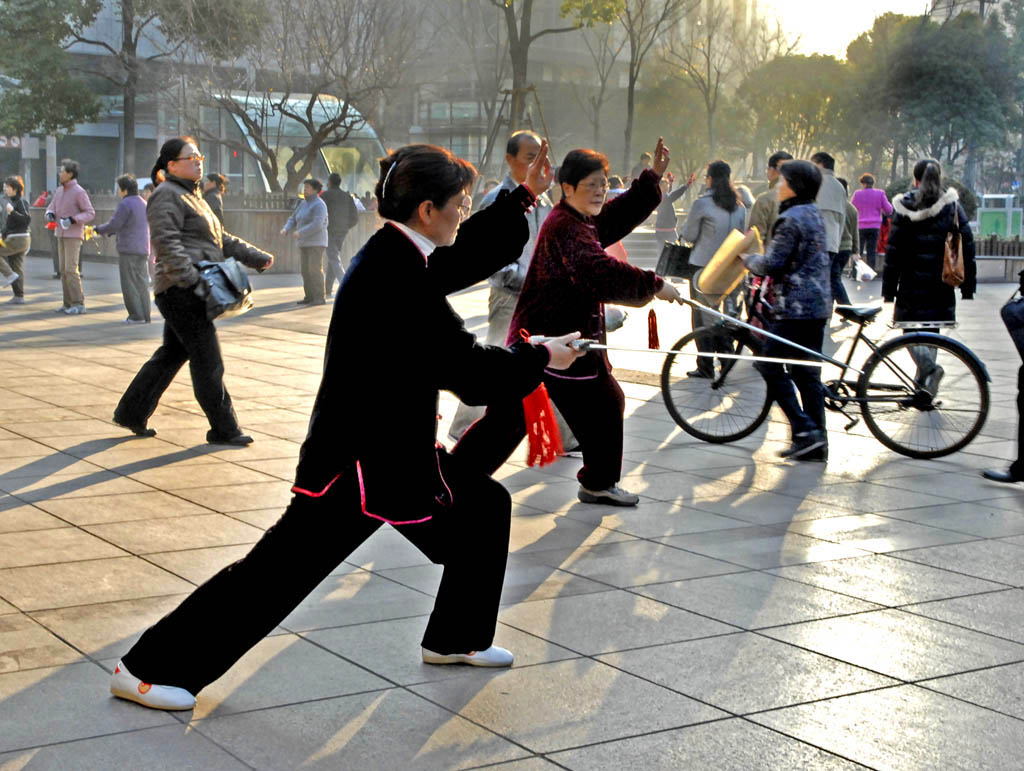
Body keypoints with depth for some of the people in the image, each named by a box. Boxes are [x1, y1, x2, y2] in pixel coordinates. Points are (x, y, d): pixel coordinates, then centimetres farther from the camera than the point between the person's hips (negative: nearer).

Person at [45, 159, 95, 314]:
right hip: (62, 235, 8)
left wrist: (73, 220, -27)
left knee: (71, 269, -13)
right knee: (63, 270, 6)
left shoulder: (79, 192, -13)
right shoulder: (60, 190, 11)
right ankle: (68, 303, 10)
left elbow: (90, 213, -14)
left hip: (74, 235, -8)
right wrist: (50, 214, -8)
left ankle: (79, 303, -9)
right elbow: (52, 207, 16)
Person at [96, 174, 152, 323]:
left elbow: (113, 225, -14)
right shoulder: (143, 203, 14)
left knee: (130, 284, -2)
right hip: (143, 250, 8)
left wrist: (99, 230, 4)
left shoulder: (125, 204, -13)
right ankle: (145, 315, 9)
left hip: (128, 250, -8)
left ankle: (136, 316, -3)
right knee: (142, 282, 9)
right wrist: (110, 232, 25)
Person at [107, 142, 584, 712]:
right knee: (279, 568, -8)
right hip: (360, 459, -11)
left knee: (486, 507, 19)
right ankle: (147, 669, 2)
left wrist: (525, 196, 20)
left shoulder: (395, 255, 5)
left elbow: (469, 254, 25)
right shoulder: (397, 282, -25)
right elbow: (470, 372, -21)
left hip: (400, 447, 11)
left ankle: (455, 640, 35)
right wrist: (541, 359, -5)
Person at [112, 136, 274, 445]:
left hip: (193, 292, 10)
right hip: (180, 292, -10)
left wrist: (256, 257, 20)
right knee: (208, 360, -7)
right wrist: (192, 280, -27)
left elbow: (222, 240, 28)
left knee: (172, 353, 15)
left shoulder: (191, 197, 24)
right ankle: (223, 428, -1)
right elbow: (166, 243, -21)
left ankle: (131, 412, 24)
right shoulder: (166, 196, -9)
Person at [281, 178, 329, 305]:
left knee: (315, 270, -13)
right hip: (305, 243, 8)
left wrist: (300, 233, -25)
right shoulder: (303, 204, 14)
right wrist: (286, 229, -4)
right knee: (306, 271, 6)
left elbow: (317, 225, -25)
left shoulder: (319, 205, -13)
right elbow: (293, 220, 16)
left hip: (316, 243, -8)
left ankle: (320, 298, -12)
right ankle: (309, 297, 11)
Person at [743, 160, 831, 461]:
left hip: (795, 307, -9)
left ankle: (804, 430, -8)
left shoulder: (790, 220, -15)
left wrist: (747, 259, 2)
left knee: (770, 367, -2)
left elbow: (771, 264, -18)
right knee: (807, 373, 11)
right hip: (818, 305, 9)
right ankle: (817, 442, 12)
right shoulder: (815, 215, 15)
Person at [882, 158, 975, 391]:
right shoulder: (953, 207, 1)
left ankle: (930, 368, -21)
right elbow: (967, 248, 1)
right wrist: (968, 288, 8)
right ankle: (922, 385, 18)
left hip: (912, 285, -2)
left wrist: (888, 291, -1)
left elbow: (893, 252, -6)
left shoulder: (904, 210, -5)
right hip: (941, 287, 3)